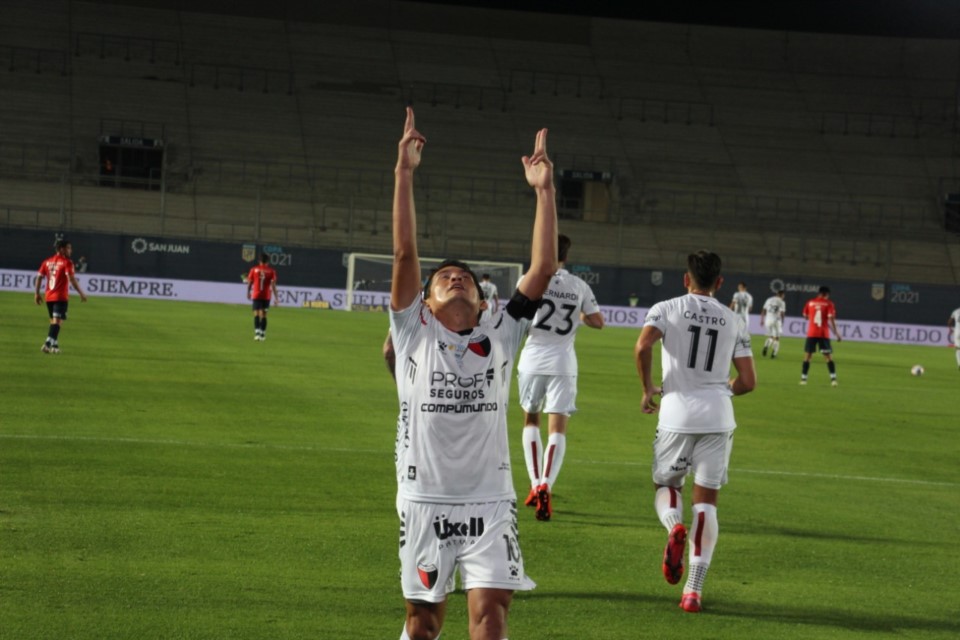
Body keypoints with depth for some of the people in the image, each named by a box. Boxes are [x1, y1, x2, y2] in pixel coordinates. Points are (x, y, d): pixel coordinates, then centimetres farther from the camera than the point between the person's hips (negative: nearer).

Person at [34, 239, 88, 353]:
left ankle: (54, 345, 21)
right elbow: (72, 279, -16)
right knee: (57, 321, -8)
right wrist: (81, 293, -13)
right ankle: (48, 343, -22)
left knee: (53, 321, 18)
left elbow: (39, 277, 9)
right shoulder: (67, 262, -8)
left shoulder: (47, 262, 11)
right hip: (61, 297, -7)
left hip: (48, 296, 7)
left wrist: (36, 293, 15)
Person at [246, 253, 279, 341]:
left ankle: (257, 332, -21)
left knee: (256, 314, -3)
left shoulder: (254, 269, 0)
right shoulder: (271, 271, -1)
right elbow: (273, 284, -5)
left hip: (256, 295, -1)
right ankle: (262, 334, 14)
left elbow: (249, 282, 4)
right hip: (267, 296, 1)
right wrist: (276, 297, -3)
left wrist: (248, 293, 20)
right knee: (263, 315, 10)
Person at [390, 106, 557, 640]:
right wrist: (404, 173, -15)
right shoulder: (414, 333, 1)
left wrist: (545, 191, -9)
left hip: (490, 502, 0)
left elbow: (543, 268, -3)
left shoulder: (500, 337, 5)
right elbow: (405, 254, -8)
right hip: (424, 501, 0)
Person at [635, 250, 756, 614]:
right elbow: (748, 382, 6)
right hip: (718, 416, 1)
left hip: (677, 411, -1)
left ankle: (674, 527, -18)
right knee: (706, 500, 5)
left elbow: (643, 346, -16)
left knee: (666, 485, 18)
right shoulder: (734, 322, 10)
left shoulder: (666, 309, 2)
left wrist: (648, 389, -1)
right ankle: (694, 590, -2)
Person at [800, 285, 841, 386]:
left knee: (807, 355, 7)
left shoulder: (810, 302, 5)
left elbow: (805, 316, 12)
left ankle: (803, 378, 4)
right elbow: (831, 318, -10)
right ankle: (833, 378, -5)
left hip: (811, 333, 1)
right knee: (828, 356, 4)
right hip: (824, 334, -1)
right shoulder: (829, 304, -1)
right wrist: (836, 332, -9)